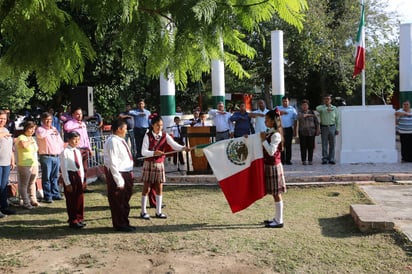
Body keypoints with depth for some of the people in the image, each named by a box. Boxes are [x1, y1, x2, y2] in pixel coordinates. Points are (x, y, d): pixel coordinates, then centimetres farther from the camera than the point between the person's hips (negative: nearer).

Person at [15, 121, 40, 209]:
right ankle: (26, 202, 2)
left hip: (34, 165, 8)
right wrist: (30, 141, -15)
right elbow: (23, 145, -33)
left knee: (32, 183, 13)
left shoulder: (32, 138, 17)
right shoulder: (21, 137, -9)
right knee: (24, 185, -1)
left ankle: (33, 200, 21)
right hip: (24, 165, -8)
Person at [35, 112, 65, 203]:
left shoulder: (54, 129, 18)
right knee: (46, 177, -4)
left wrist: (61, 151, 11)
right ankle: (47, 196, 0)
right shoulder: (40, 129, -2)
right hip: (46, 157, -6)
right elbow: (40, 135, -28)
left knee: (55, 177, 11)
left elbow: (60, 142, 21)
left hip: (56, 156, 6)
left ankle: (55, 194, 18)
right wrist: (50, 131, -16)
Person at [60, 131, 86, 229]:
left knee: (80, 198, 12)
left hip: (78, 175, 7)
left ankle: (79, 218, 26)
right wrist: (67, 183, -15)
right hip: (70, 175, -7)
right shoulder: (65, 152, -12)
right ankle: (73, 221, 14)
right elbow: (64, 169, -13)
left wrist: (82, 179, 10)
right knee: (71, 199, 3)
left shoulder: (78, 151, 9)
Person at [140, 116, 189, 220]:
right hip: (149, 164, -3)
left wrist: (183, 148, -33)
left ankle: (158, 212, 16)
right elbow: (143, 152, -14)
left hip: (160, 164, 3)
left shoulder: (165, 136, -1)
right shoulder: (148, 136, -9)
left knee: (159, 188, 6)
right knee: (146, 188, 3)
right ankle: (143, 211, 13)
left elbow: (174, 145, -14)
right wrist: (154, 153, -31)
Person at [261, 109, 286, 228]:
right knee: (275, 194, 14)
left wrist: (264, 139, -18)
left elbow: (271, 151, -23)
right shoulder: (270, 133, 11)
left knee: (276, 194, -2)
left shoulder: (275, 135, -17)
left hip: (273, 166, -9)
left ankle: (279, 221, 5)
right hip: (269, 165, 9)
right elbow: (265, 149, 18)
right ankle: (277, 218, 23)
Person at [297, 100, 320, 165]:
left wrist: (317, 129, 1)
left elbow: (316, 121, 8)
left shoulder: (312, 112, 8)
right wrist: (308, 115, -10)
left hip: (311, 132, 1)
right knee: (303, 147, -2)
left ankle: (310, 160, 7)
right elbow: (300, 117, -20)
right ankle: (303, 160, 5)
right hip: (302, 132, -1)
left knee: (311, 147, 0)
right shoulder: (300, 113, 4)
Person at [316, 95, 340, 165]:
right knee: (324, 144, 0)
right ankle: (324, 159, 5)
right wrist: (327, 109, -36)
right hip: (324, 127, -2)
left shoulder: (334, 108, 9)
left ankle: (331, 159, 10)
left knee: (332, 144, 4)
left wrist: (337, 129, 4)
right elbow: (317, 109, -23)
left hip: (332, 127, 2)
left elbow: (337, 119, 10)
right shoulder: (321, 107, 3)